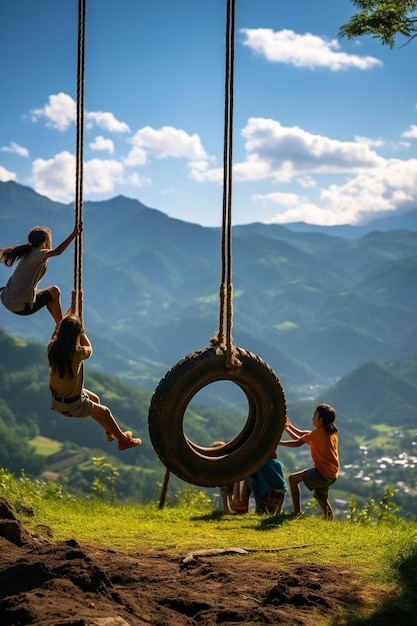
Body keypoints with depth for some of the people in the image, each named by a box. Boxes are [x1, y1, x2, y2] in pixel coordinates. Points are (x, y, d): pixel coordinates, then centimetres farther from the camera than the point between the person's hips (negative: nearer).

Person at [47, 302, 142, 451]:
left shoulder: (52, 348, -16)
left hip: (56, 399, 7)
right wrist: (81, 331, 0)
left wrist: (72, 309, 15)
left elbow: (59, 326, 5)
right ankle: (123, 440, 37)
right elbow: (89, 348, -6)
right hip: (71, 406, -7)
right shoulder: (76, 354, -32)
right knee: (105, 412, 17)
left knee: (95, 399, 30)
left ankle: (110, 432, 47)